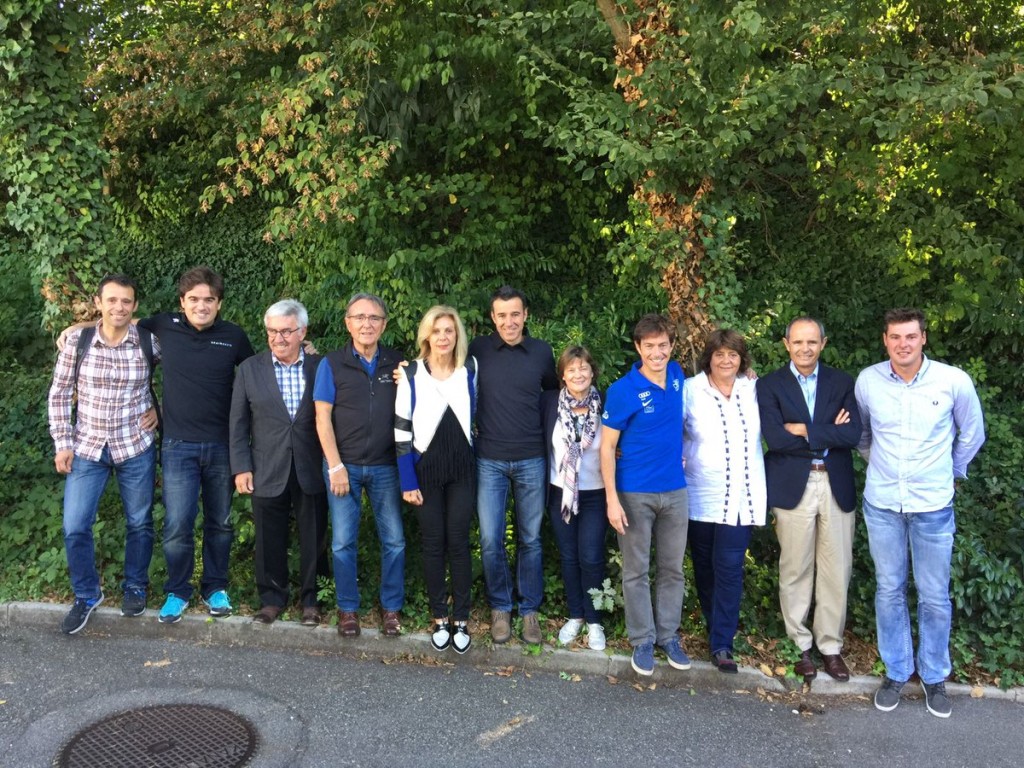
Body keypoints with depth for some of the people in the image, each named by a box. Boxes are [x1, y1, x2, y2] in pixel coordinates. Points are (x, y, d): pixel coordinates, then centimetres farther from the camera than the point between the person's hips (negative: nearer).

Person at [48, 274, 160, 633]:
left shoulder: (149, 343, -8)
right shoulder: (77, 341, -6)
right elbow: (59, 393, 1)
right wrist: (62, 443, -1)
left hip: (136, 447, 0)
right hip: (87, 447, 1)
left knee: (139, 523, 11)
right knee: (75, 527, 2)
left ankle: (135, 588, 33)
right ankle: (86, 595, 23)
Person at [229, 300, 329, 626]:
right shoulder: (250, 369, 2)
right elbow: (238, 424, 3)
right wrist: (241, 468, -2)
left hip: (312, 472, 0)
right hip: (267, 472, 1)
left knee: (314, 540, 9)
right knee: (269, 541, 10)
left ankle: (311, 599, 25)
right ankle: (272, 598, 27)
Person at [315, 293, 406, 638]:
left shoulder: (398, 363, 2)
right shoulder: (332, 364, -2)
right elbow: (323, 418, -4)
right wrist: (336, 466, -8)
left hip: (385, 467, 1)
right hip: (344, 465, -1)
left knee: (394, 541, 5)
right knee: (343, 542, 6)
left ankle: (392, 607, 20)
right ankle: (348, 608, 21)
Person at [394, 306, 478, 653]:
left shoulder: (470, 369, -3)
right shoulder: (411, 374, -8)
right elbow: (402, 431, -6)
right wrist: (407, 481, -9)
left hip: (462, 468, 1)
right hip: (426, 469, -1)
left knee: (458, 541, 3)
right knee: (433, 543, 6)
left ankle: (461, 619, 16)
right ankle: (439, 618, 20)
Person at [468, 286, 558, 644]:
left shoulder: (542, 352, 1)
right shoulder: (478, 350, -3)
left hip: (531, 460, 1)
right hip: (489, 460, -1)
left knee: (530, 540, 9)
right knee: (490, 540, 2)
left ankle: (529, 610, 22)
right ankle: (500, 608, 21)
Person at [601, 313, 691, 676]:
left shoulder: (677, 375, 2)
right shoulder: (623, 391, -13)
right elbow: (607, 447, -10)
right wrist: (612, 499, -15)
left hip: (675, 490, 5)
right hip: (635, 493, -4)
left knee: (672, 568, 12)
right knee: (636, 571, 6)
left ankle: (668, 635, 26)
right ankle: (642, 640, 19)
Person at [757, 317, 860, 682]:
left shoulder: (841, 382, 7)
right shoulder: (769, 385, 1)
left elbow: (853, 434, -6)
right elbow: (774, 438, -13)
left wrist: (804, 430, -12)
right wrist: (828, 435, -9)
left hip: (836, 486, 2)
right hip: (793, 487, -2)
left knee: (836, 571, 7)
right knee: (796, 570, 6)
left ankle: (831, 646, 22)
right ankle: (800, 645, 21)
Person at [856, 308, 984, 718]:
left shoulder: (954, 381, -10)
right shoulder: (867, 381, -6)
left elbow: (972, 434, 8)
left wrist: (951, 472, 15)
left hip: (933, 505, -1)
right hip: (881, 504, 1)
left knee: (934, 596, 8)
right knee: (889, 590, 11)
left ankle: (935, 676, 27)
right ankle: (896, 672, 27)